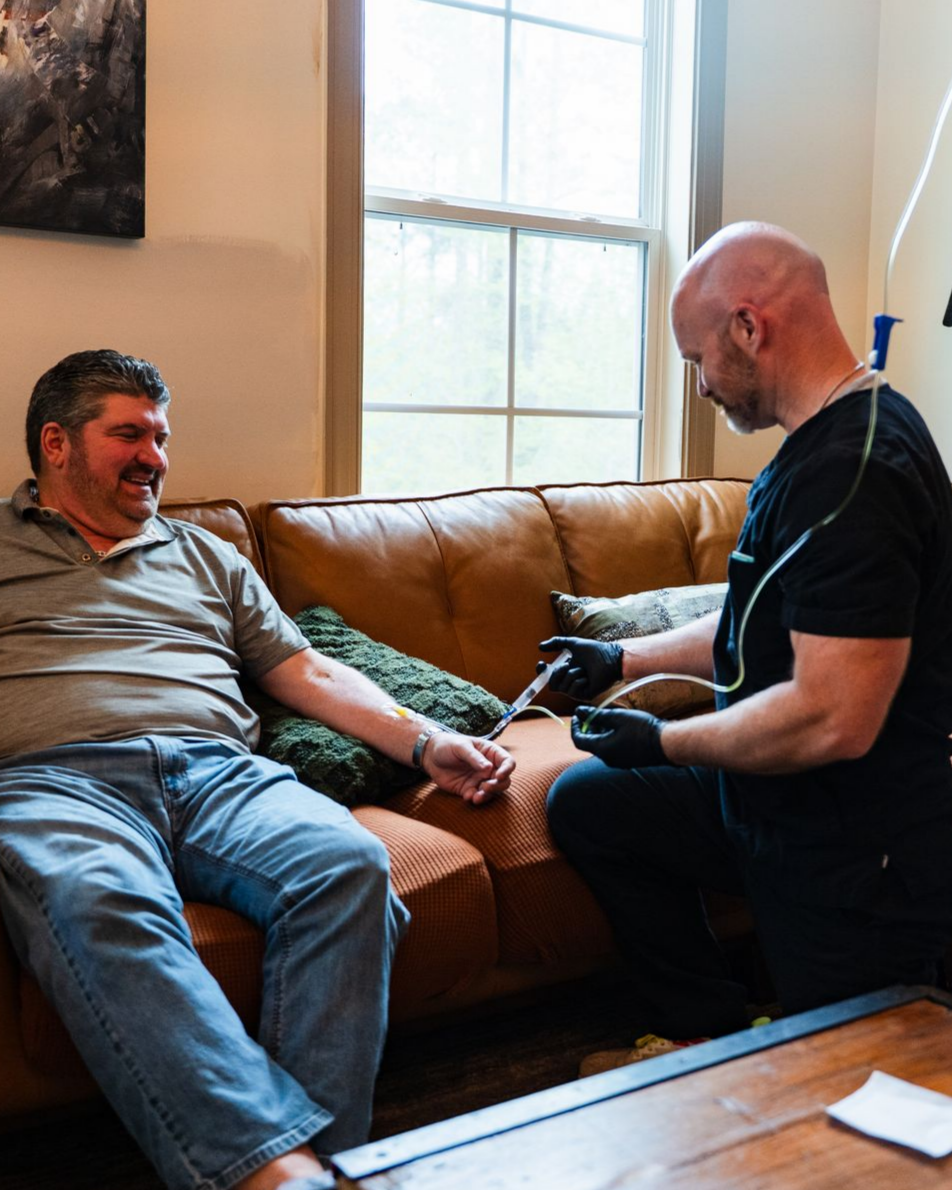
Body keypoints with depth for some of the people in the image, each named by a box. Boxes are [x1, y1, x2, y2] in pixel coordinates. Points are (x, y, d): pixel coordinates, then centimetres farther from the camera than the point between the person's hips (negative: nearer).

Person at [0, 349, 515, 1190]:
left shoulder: (206, 556, 32)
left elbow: (306, 672, 26)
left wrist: (425, 743, 12)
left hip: (216, 772, 3)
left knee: (348, 861, -30)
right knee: (97, 902, -39)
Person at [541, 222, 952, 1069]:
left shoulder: (852, 473, -28)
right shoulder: (829, 442, 7)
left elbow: (833, 720, -32)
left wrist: (663, 742, -16)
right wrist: (627, 658, 19)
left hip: (855, 866, -10)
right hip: (778, 809, 10)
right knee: (585, 802, 13)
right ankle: (713, 1032, 19)